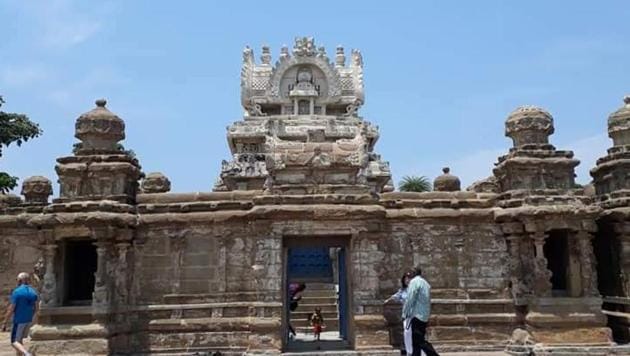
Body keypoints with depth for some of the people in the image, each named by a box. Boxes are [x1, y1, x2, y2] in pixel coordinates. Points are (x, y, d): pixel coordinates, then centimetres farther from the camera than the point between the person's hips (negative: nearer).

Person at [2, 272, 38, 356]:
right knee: (19, 340, 21)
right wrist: (34, 318, 24)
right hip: (29, 320, 6)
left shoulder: (17, 292, -15)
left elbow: (11, 309, -15)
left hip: (19, 320, -6)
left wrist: (5, 323, -8)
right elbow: (35, 308, 9)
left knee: (14, 342, -2)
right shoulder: (33, 292, 3)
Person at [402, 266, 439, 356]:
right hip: (425, 317, 9)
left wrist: (405, 314, -8)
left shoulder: (414, 282, -10)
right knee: (417, 342, 11)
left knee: (420, 342, -8)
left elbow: (410, 299, -15)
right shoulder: (426, 283, 16)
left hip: (417, 316, -9)